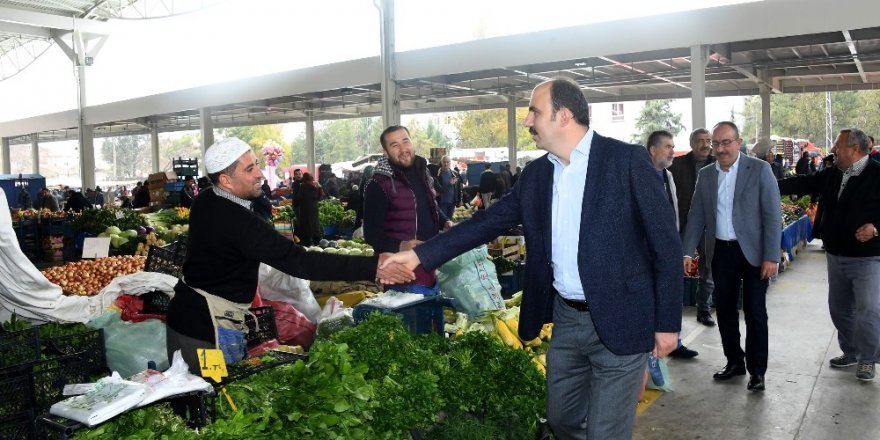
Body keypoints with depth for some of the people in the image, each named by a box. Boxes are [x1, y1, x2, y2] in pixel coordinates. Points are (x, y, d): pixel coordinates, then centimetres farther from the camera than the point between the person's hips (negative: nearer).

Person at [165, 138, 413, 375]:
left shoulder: (204, 203, 2)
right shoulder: (237, 221, -28)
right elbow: (299, 262, -33)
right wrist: (372, 268, -34)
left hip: (185, 309, 9)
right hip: (205, 324, -9)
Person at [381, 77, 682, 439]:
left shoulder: (627, 160, -11)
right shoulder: (536, 173, 6)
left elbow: (666, 243, -9)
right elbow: (489, 221, 7)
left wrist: (667, 322, -9)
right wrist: (421, 254, 2)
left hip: (618, 320, -5)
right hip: (565, 318, 6)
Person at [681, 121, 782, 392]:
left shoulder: (759, 169, -7)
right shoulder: (705, 174, 5)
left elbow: (772, 215, -9)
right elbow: (696, 216, 7)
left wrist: (771, 257, -14)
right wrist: (687, 252, -1)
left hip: (752, 252, -4)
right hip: (721, 252, 4)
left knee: (755, 313, 3)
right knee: (725, 310, 12)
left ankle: (757, 370, 16)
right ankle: (734, 362, 28)